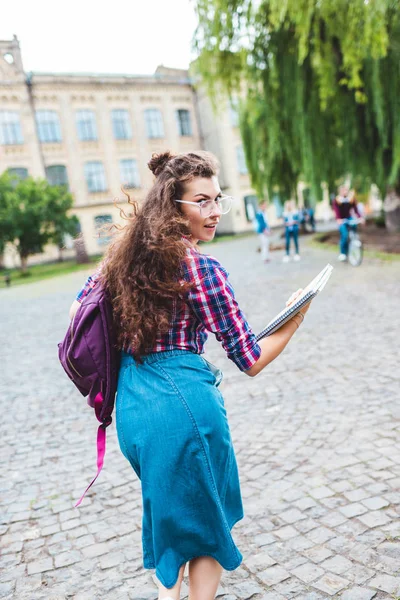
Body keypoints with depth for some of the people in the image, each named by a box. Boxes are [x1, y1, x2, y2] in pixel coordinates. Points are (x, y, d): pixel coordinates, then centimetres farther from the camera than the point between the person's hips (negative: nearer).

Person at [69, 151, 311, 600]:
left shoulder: (124, 253, 5)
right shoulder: (201, 269, -15)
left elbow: (77, 312, 17)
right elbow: (251, 361, -11)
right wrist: (295, 318, 2)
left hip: (130, 403, 7)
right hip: (183, 401, -7)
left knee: (167, 511, 29)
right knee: (206, 522, 16)